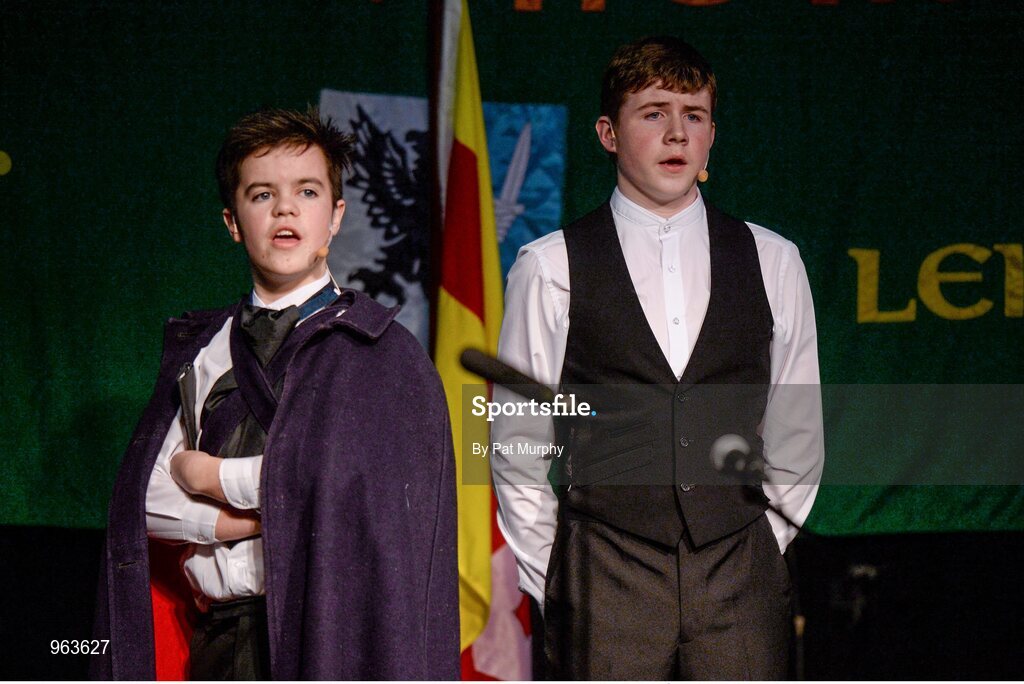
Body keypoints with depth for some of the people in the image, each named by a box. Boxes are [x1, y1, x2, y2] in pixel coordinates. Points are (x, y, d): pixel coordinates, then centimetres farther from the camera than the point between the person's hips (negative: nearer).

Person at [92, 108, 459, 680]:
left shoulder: (380, 350, 1)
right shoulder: (202, 351, 14)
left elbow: (346, 475, -13)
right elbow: (148, 497, 7)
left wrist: (208, 474, -1)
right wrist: (272, 510, -8)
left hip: (327, 630, -3)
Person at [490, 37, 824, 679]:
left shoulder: (773, 262, 10)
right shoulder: (550, 268, 2)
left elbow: (797, 434, 15)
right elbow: (516, 445, 5)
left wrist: (760, 554, 11)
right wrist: (554, 585, 5)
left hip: (739, 581, 2)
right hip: (605, 583, -2)